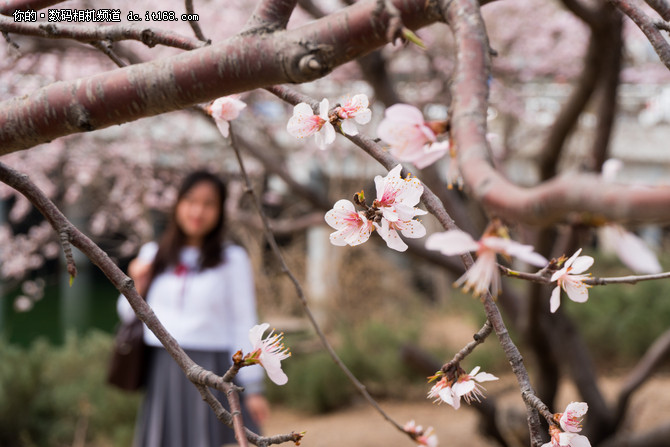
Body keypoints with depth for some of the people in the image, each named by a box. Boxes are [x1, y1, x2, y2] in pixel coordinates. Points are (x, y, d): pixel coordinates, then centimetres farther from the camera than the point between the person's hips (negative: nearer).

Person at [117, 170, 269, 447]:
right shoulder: (152, 255, 9)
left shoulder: (232, 259, -1)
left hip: (212, 375, -3)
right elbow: (129, 315, 17)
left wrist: (253, 388, -4)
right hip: (162, 374, 4)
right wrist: (137, 287, -4)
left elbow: (244, 324, -1)